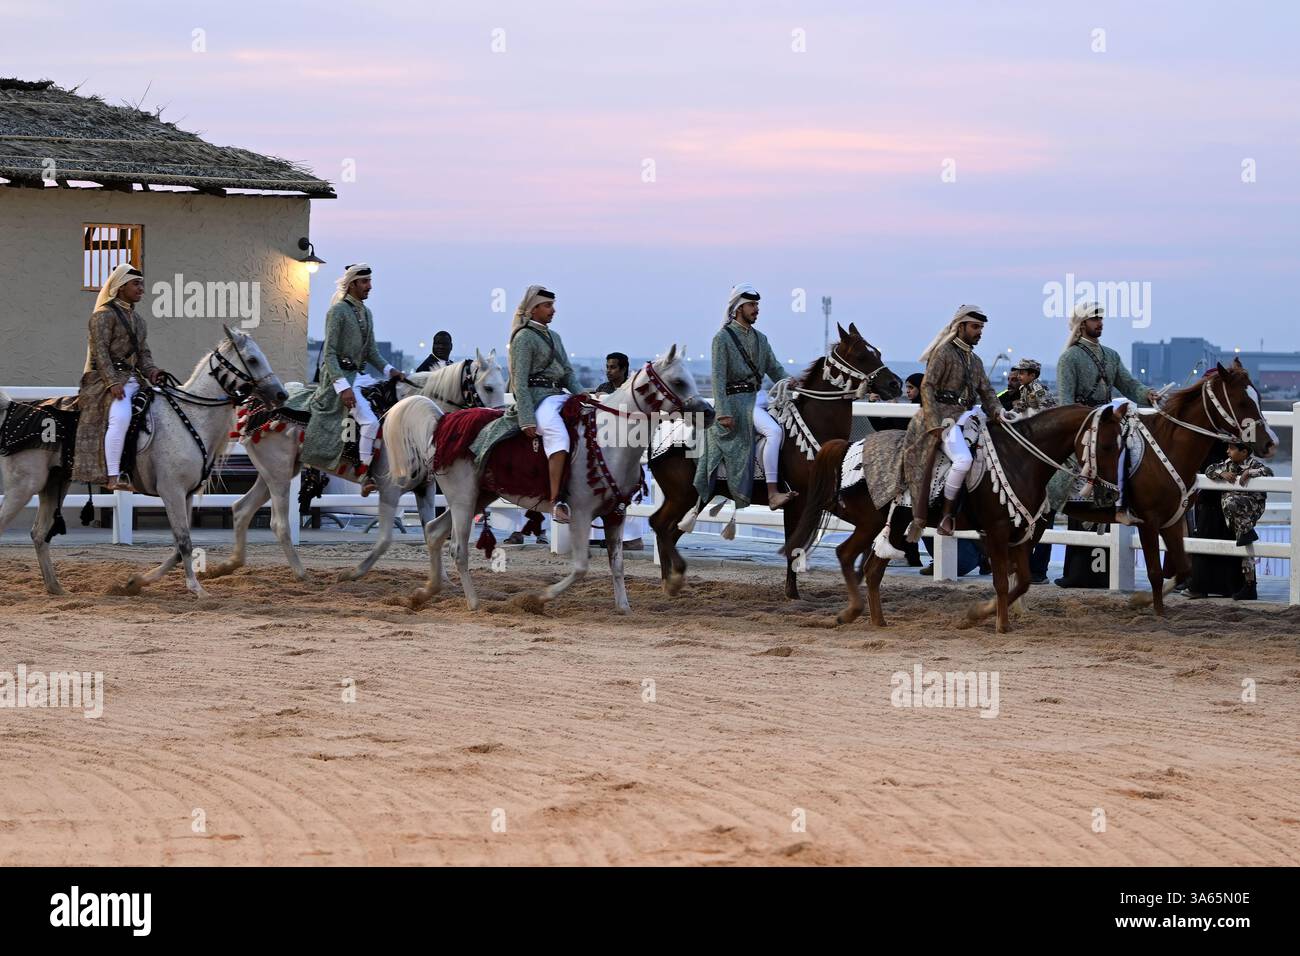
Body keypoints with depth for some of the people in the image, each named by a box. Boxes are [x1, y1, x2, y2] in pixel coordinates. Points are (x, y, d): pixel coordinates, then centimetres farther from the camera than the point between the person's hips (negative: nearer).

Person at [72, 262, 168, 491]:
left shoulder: (138, 320, 22)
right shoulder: (104, 315, -4)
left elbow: (143, 354, 21)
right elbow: (100, 352, -13)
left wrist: (151, 371, -1)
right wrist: (113, 382, -22)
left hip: (131, 378, 9)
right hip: (104, 379, -9)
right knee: (121, 416, -32)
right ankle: (113, 477, -35)